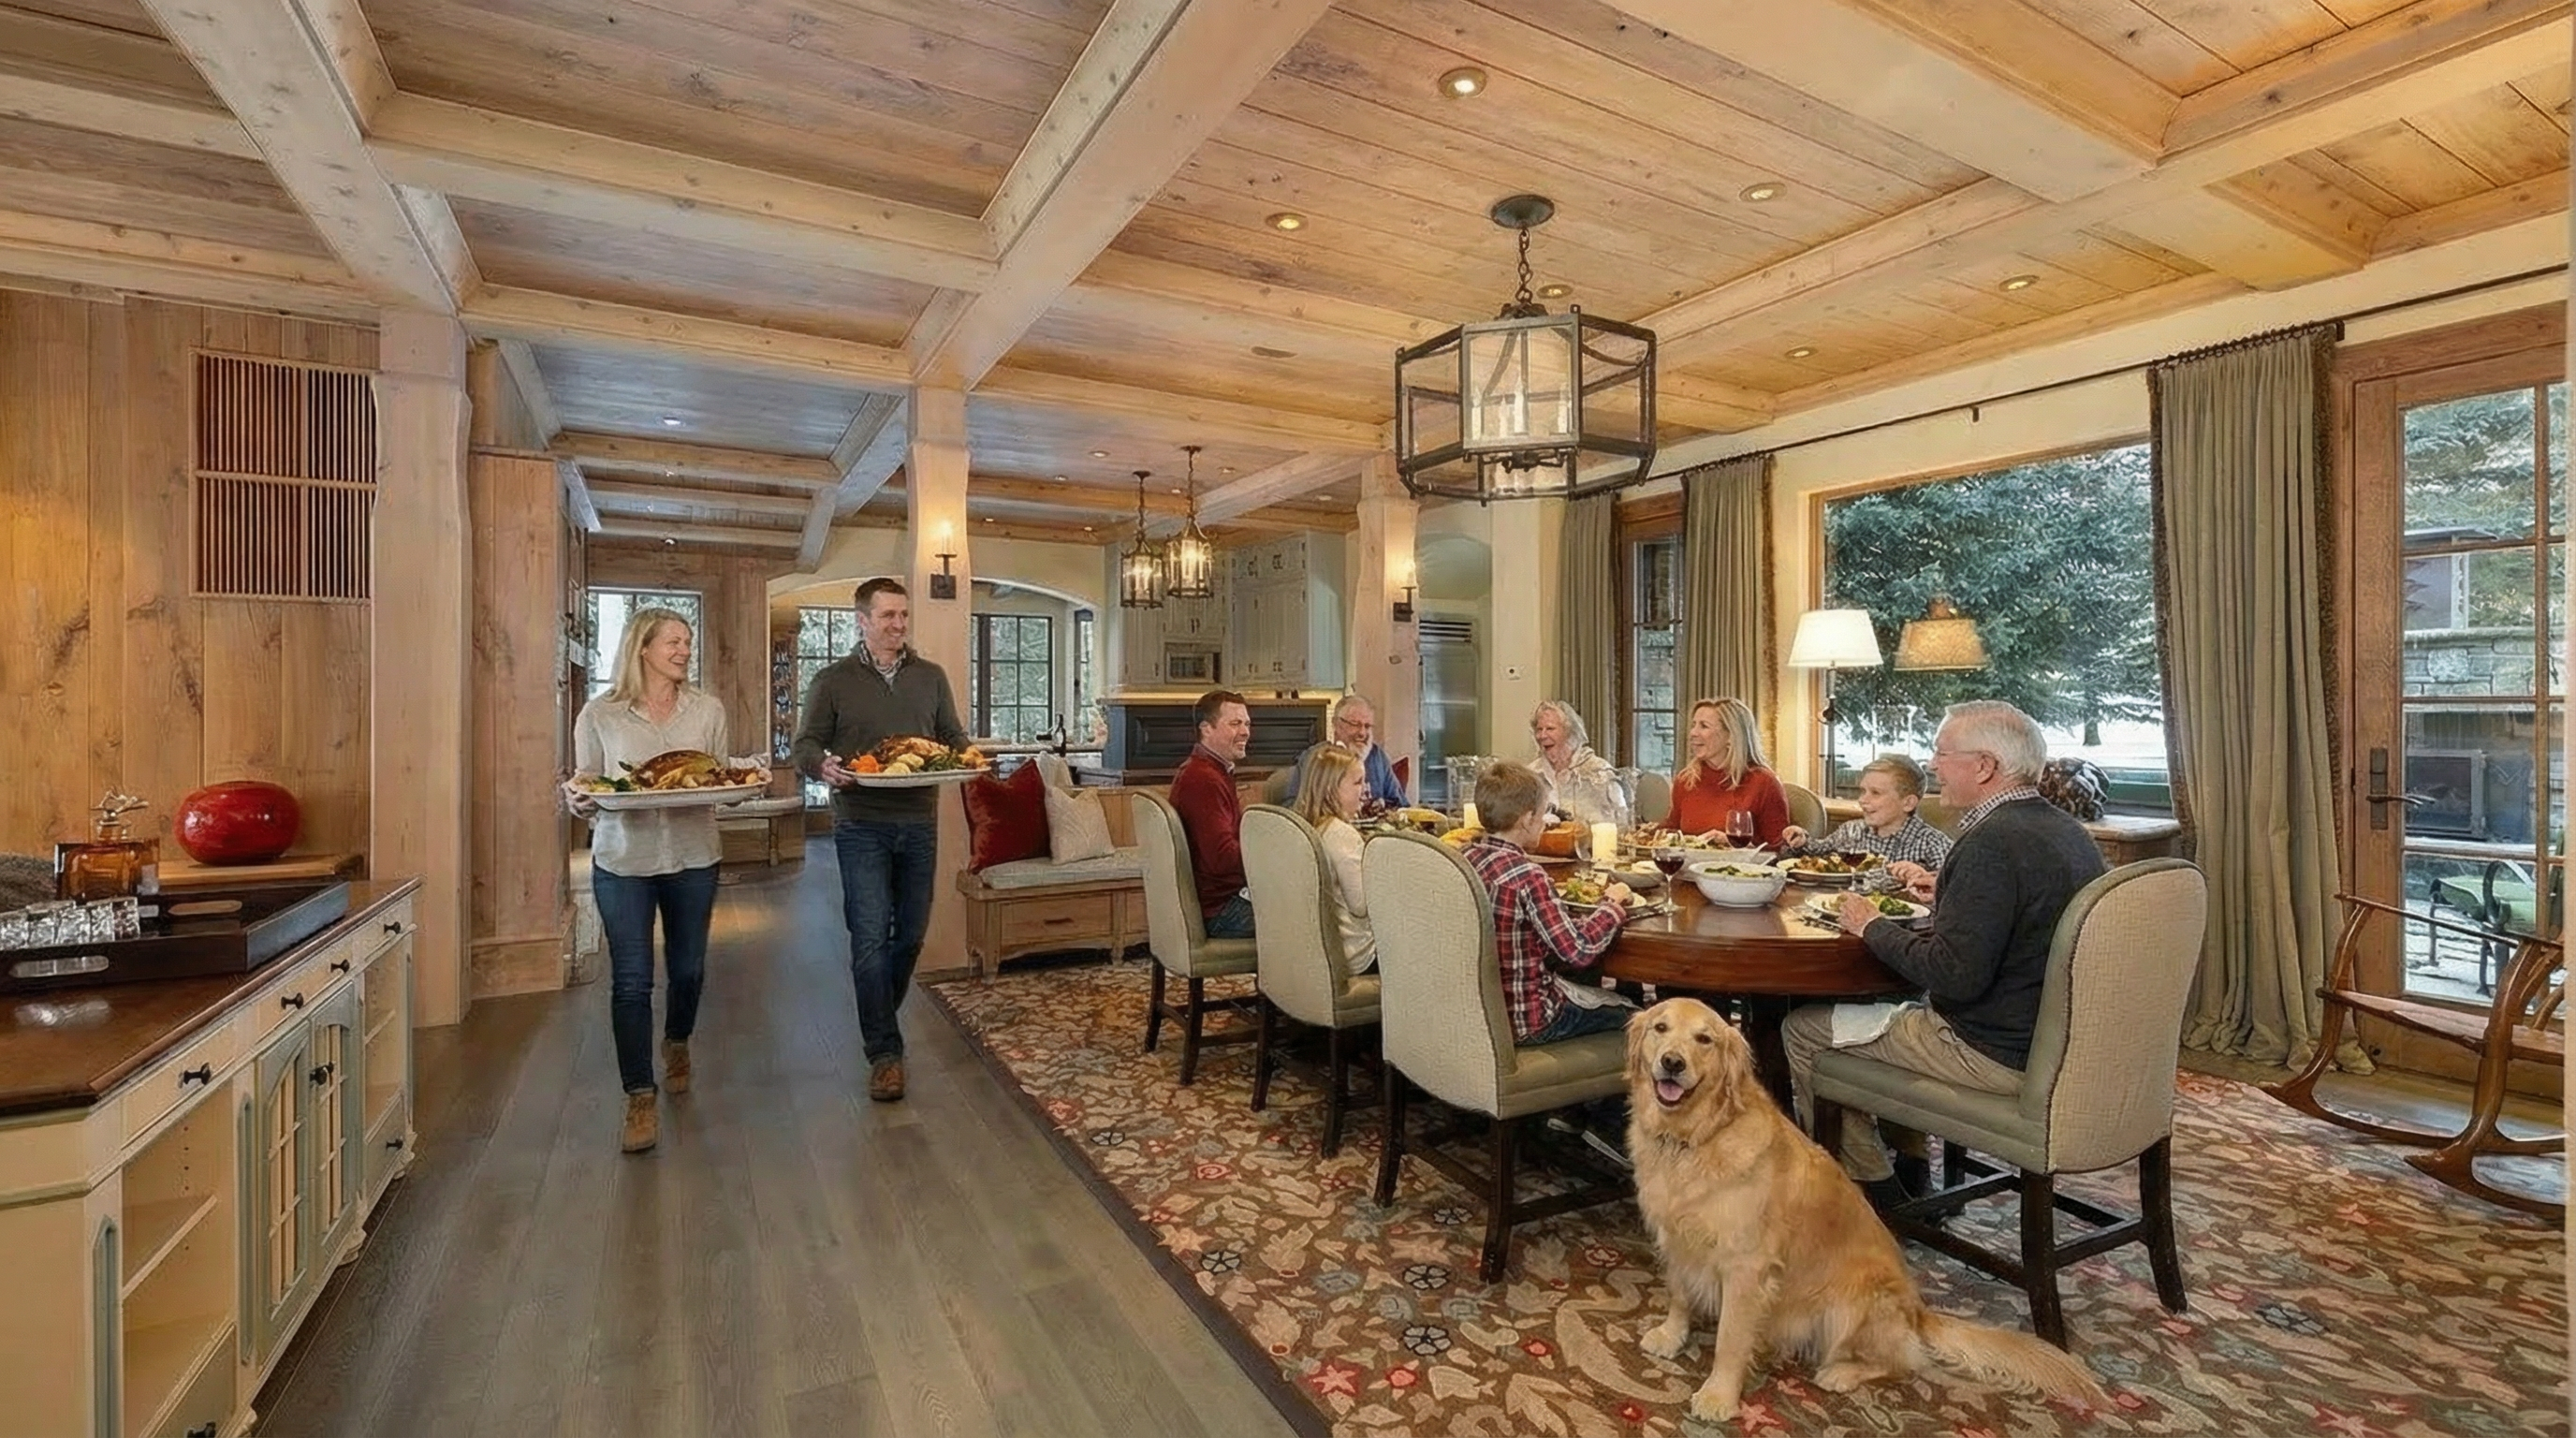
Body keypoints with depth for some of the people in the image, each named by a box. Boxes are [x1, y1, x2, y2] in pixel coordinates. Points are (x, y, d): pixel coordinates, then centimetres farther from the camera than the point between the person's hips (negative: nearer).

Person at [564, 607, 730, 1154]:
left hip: (693, 857, 2)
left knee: (688, 969, 14)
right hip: (622, 861, -1)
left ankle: (676, 1043, 45)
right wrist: (577, 798, -18)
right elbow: (583, 785, 4)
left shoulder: (707, 709, 1)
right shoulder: (599, 715, -2)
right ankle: (641, 1099, 12)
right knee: (630, 981, 0)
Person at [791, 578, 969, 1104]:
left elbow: (954, 738, 15)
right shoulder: (833, 680, 2)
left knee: (911, 934, 11)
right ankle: (885, 1052, 4)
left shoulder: (931, 677, 10)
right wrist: (824, 766, -20)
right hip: (862, 827, -3)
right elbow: (805, 746, 2)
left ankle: (879, 1021, 36)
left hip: (920, 824, 3)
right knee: (871, 938, -6)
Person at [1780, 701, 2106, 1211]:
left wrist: (1872, 926, -15)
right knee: (1899, 1003, 29)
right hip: (2065, 1042, 10)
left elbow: (1955, 974, -29)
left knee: (1803, 1030, -1)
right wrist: (1944, 899, 17)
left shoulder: (1993, 842, -24)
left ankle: (1877, 1196, 13)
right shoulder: (2069, 830, 7)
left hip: (2002, 1055, -10)